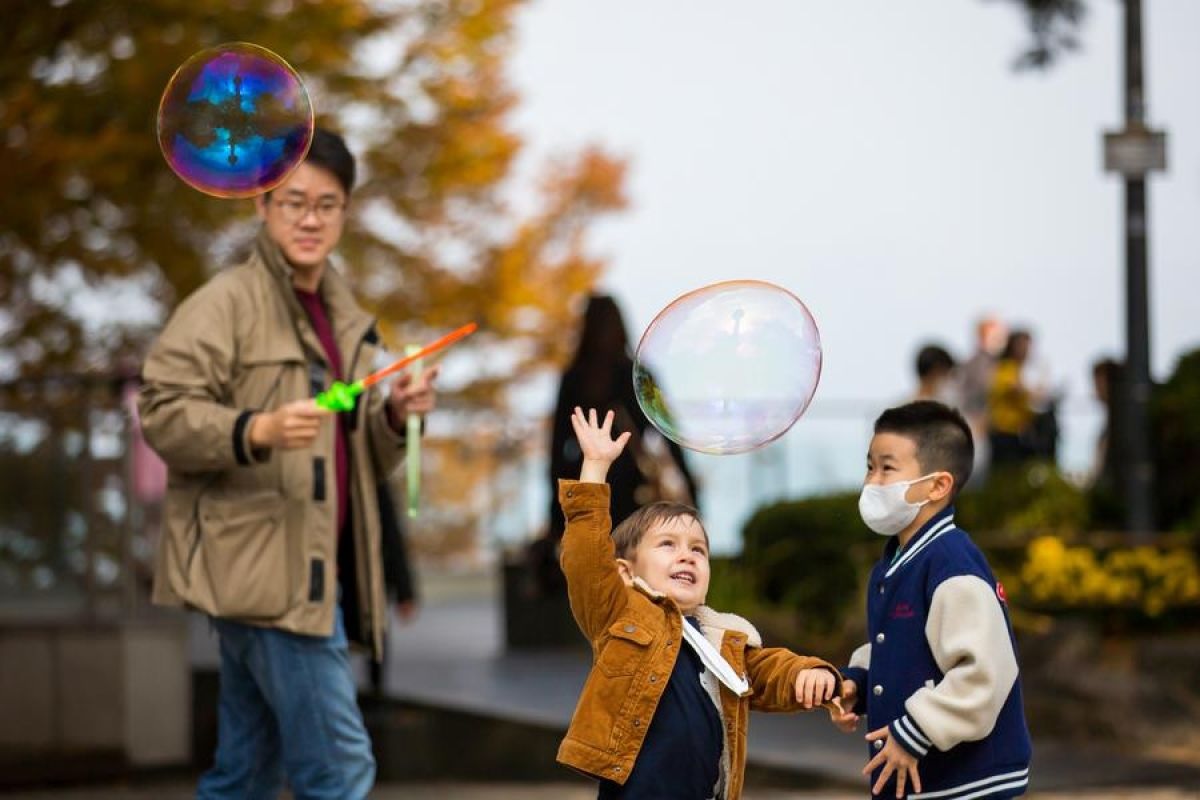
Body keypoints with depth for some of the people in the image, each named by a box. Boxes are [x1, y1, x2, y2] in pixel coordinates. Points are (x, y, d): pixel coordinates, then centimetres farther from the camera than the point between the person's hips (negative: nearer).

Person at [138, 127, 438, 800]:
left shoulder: (344, 318, 19)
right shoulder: (227, 303, -5)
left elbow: (363, 459, 23)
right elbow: (163, 410, -13)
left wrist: (396, 417, 1)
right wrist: (260, 430, -28)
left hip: (317, 576, 8)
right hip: (261, 570, -8)